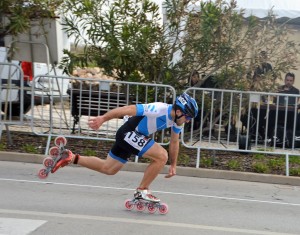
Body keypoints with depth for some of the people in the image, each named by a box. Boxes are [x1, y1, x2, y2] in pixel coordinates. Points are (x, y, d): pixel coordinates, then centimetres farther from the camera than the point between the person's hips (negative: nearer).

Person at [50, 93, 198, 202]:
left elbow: (174, 142, 14)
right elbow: (128, 109, -27)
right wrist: (103, 118, -26)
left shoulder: (177, 120, -1)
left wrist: (173, 165, 16)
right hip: (129, 133, -9)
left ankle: (71, 158, 25)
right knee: (161, 156, -20)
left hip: (128, 137, 9)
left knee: (108, 169, 18)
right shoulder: (159, 110, -28)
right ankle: (142, 191, -7)